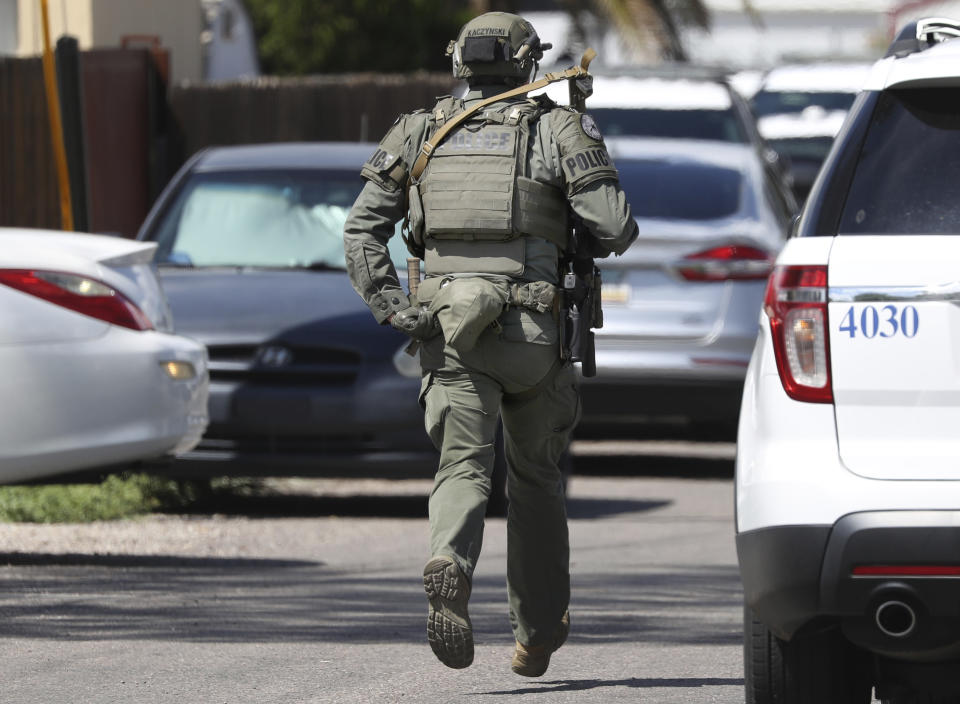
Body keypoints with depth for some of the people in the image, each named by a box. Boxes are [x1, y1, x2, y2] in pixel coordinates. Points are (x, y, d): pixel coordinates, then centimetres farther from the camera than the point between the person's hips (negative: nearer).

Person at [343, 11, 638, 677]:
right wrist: (574, 241, 17)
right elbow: (615, 229, -5)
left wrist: (394, 309, -1)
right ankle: (538, 633, 21)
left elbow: (361, 231, 4)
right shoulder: (557, 129, 3)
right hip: (531, 327, -1)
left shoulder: (421, 131, 12)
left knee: (464, 467, -3)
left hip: (448, 328, 1)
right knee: (536, 473, 15)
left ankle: (449, 567, -36)